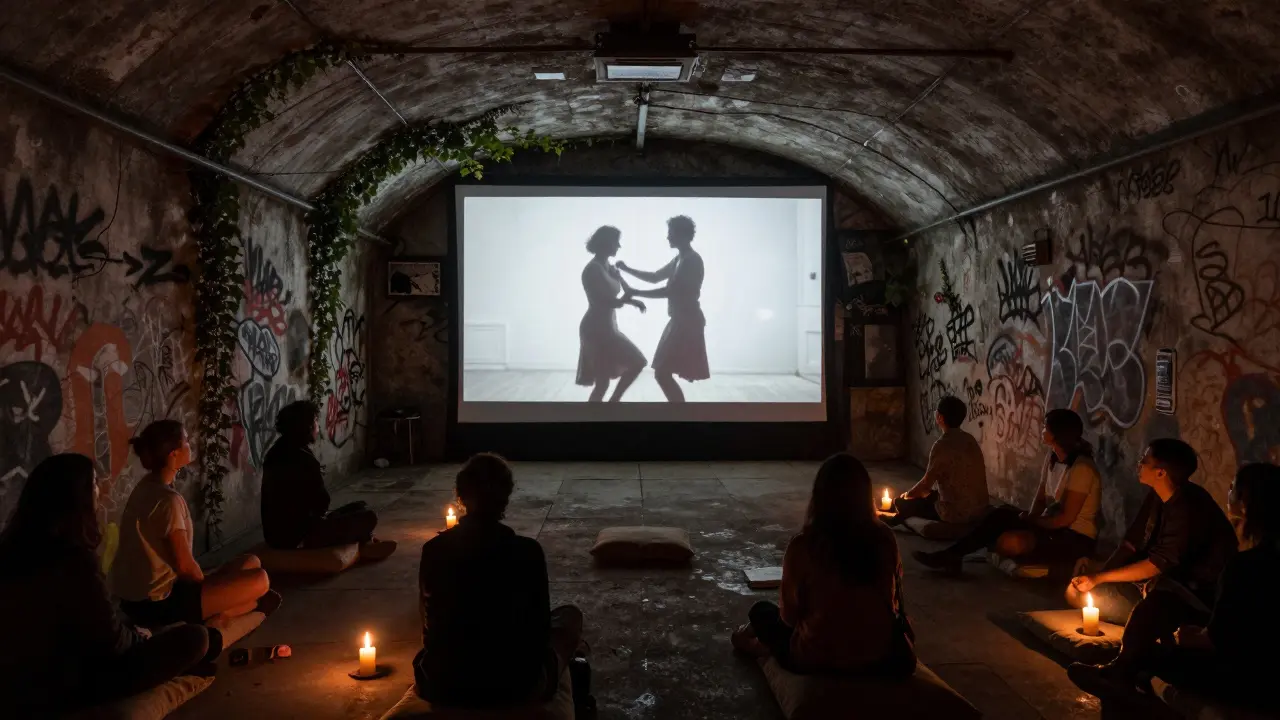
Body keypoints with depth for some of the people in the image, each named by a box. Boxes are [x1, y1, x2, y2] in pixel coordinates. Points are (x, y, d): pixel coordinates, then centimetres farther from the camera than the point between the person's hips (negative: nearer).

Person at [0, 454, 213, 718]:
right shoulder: (74, 560, -24)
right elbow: (111, 640, -16)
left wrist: (133, 632, 18)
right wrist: (138, 636, 6)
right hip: (61, 689, -9)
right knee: (194, 637, -7)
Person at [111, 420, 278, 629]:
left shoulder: (147, 486, 6)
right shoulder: (168, 499, -22)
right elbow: (185, 565, -17)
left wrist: (205, 582, 13)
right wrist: (208, 586, 2)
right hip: (156, 603, -9)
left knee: (250, 563, 16)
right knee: (259, 580, -8)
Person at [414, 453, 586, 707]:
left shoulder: (433, 550, -8)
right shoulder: (527, 551, -17)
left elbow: (431, 621, 7)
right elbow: (539, 626, -5)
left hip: (440, 686, 3)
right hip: (514, 688, -3)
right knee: (571, 615, 23)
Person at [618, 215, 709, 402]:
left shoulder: (692, 260, -15)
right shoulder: (679, 259, 16)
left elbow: (670, 291, -21)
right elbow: (655, 277, 28)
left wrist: (635, 293, -18)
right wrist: (627, 269, 21)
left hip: (687, 323, -10)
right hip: (680, 321, 10)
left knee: (662, 374, -11)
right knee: (662, 373, 11)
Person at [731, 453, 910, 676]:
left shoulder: (802, 546, -20)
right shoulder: (885, 538, -11)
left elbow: (789, 616, -8)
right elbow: (893, 597, 6)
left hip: (815, 661, -3)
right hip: (879, 657, 4)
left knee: (761, 611, 25)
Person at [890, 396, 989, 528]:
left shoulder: (942, 445, -18)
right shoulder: (970, 440, 6)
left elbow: (926, 484, -12)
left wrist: (907, 494, 9)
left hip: (956, 513, -8)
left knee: (902, 503, 8)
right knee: (931, 493, 30)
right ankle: (895, 519, 45)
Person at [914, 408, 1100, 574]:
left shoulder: (1081, 469, -21)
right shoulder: (1051, 458, 6)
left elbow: (1065, 518, -21)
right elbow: (1040, 498, 8)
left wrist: (1030, 521, -10)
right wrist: (1030, 519, -12)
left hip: (1076, 540, -8)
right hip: (1053, 529, 9)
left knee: (1011, 542, -29)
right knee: (1002, 515, -11)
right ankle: (952, 554, -11)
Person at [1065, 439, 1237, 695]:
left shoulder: (1190, 507, -21)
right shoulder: (1157, 499, 6)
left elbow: (1158, 565, -23)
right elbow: (1131, 545, 7)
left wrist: (1099, 578, -19)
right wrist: (1093, 577, -7)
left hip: (1199, 595, -10)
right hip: (1154, 586, 10)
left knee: (1156, 595, -44)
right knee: (1078, 591, 1)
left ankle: (1122, 670, -43)